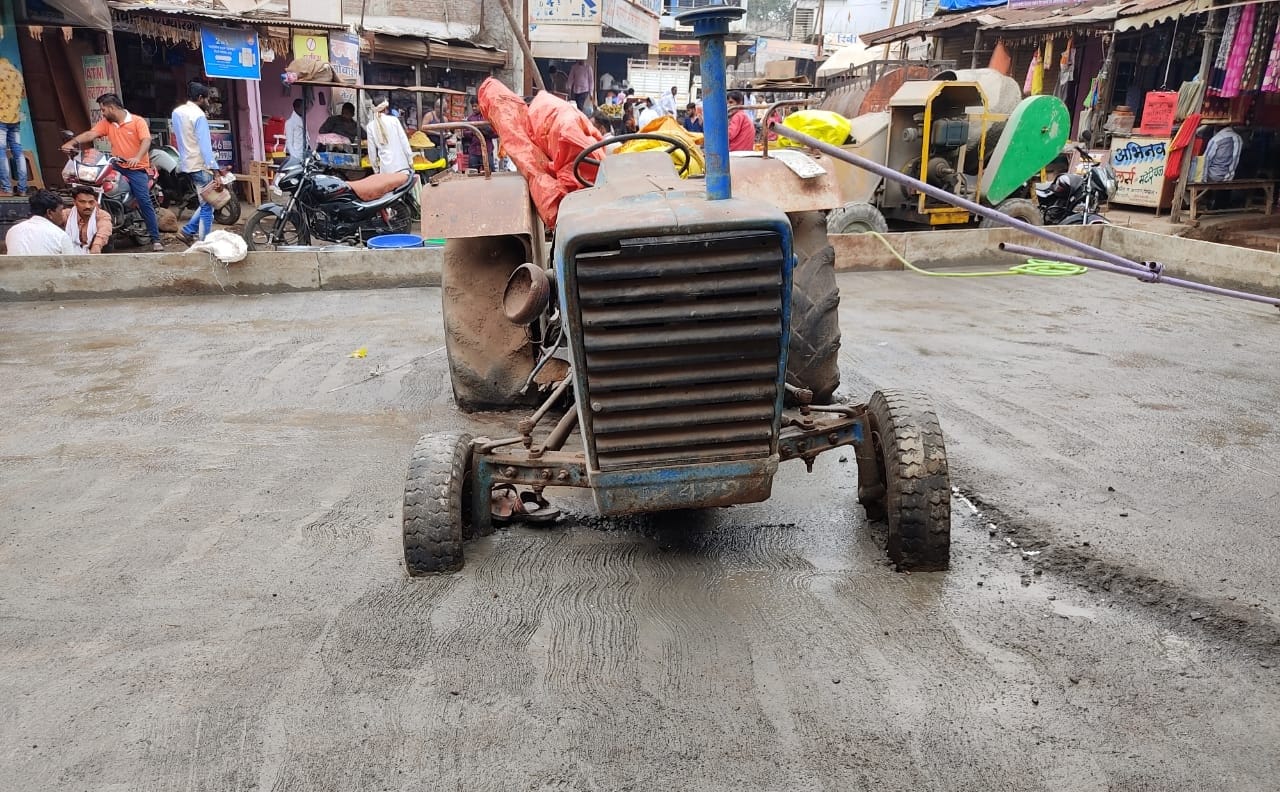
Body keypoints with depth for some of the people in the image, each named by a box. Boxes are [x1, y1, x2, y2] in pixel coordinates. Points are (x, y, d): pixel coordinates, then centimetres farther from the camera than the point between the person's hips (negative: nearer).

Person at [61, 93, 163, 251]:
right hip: (117, 167, 6)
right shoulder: (106, 123, 11)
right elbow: (90, 134, 1)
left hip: (137, 169, -6)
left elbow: (146, 141, -19)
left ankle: (155, 239, -10)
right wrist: (72, 142, -16)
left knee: (144, 201, -13)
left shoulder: (138, 121, -5)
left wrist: (137, 158, -36)